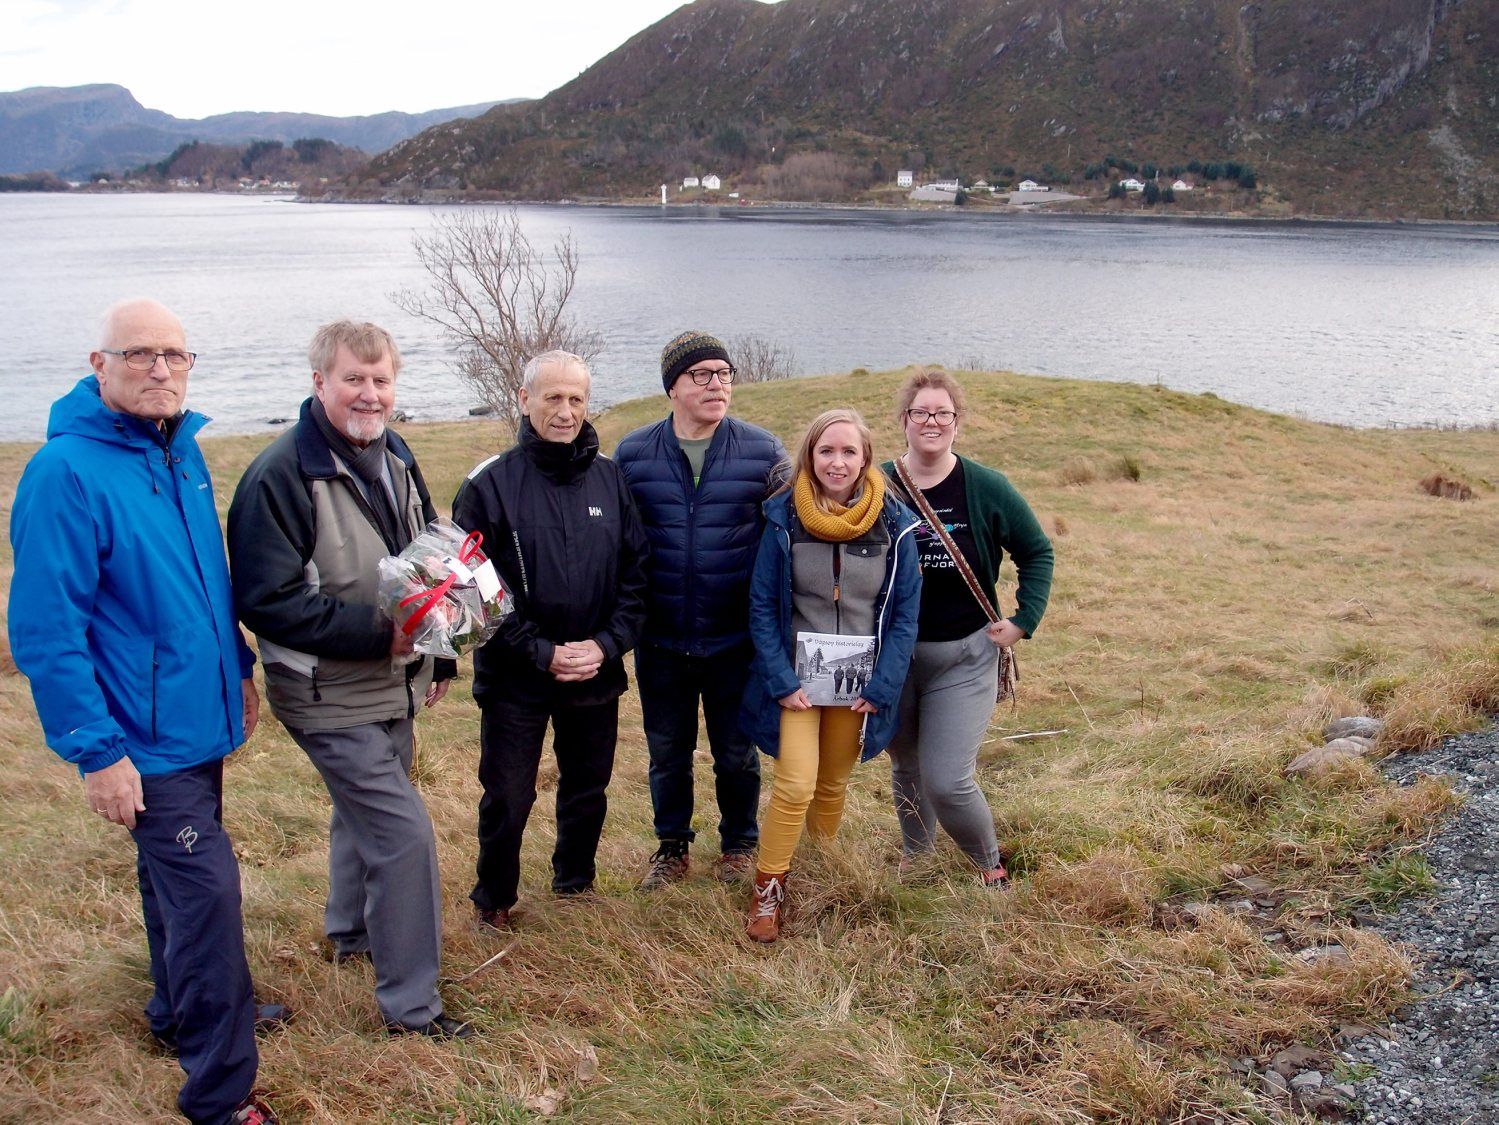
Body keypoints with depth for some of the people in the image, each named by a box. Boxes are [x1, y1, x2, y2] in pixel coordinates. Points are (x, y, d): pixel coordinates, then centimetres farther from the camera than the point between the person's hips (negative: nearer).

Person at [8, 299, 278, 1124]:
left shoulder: (181, 450, 5)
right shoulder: (67, 471, -20)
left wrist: (238, 667, 20)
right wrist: (94, 750, -21)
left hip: (197, 716, 8)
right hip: (143, 736, -8)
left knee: (179, 877, 23)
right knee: (205, 889, -7)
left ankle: (181, 1010, 44)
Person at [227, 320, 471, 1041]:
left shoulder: (394, 457, 5)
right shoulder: (280, 476, -21)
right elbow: (266, 601, -25)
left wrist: (439, 655, 16)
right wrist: (376, 631, -27)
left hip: (393, 683, 9)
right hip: (331, 695, -8)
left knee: (365, 811, 25)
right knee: (404, 833, -9)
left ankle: (351, 932, 49)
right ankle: (409, 1004, 6)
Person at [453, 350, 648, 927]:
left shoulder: (612, 479, 1)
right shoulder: (490, 484, -10)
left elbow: (636, 573, 2)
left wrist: (608, 643, -11)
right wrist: (542, 652, -17)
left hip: (597, 676, 3)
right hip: (515, 680, -3)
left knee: (587, 792, 18)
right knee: (508, 799, 7)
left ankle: (575, 884, 41)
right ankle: (493, 901, 29)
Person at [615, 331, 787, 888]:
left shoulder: (764, 453, -4)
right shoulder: (632, 454, -2)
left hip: (736, 639, -1)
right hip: (661, 640, 1)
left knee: (736, 753, 13)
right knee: (667, 753, 14)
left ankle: (739, 846, 35)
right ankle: (672, 847, 35)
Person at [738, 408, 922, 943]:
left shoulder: (894, 524, -6)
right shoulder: (784, 518, -9)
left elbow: (904, 613, -2)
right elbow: (762, 607, -5)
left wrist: (881, 688, -9)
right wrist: (782, 682, -12)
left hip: (858, 682, 2)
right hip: (797, 676, -2)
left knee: (833, 785, 15)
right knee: (795, 785, -11)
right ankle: (767, 892, 7)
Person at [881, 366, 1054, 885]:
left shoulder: (988, 490, -7)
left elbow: (1037, 552, 5)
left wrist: (1024, 620, -4)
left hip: (964, 657, -2)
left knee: (947, 781, -8)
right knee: (906, 769, 18)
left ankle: (991, 866, 20)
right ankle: (914, 860, 43)